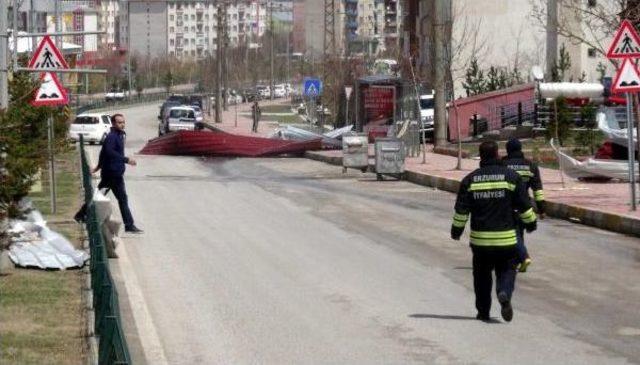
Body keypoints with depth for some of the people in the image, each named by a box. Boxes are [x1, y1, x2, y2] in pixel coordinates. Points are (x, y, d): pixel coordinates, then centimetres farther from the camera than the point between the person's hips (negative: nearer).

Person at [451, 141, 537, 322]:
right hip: (506, 238, -1)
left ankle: (483, 312, 17)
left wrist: (456, 230, 12)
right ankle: (504, 294, -22)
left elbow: (461, 210, 0)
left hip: (479, 239, 1)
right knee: (506, 270, 9)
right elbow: (524, 205, 1)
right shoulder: (511, 176, -2)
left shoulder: (470, 179, 1)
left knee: (482, 275, 15)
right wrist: (531, 223, 16)